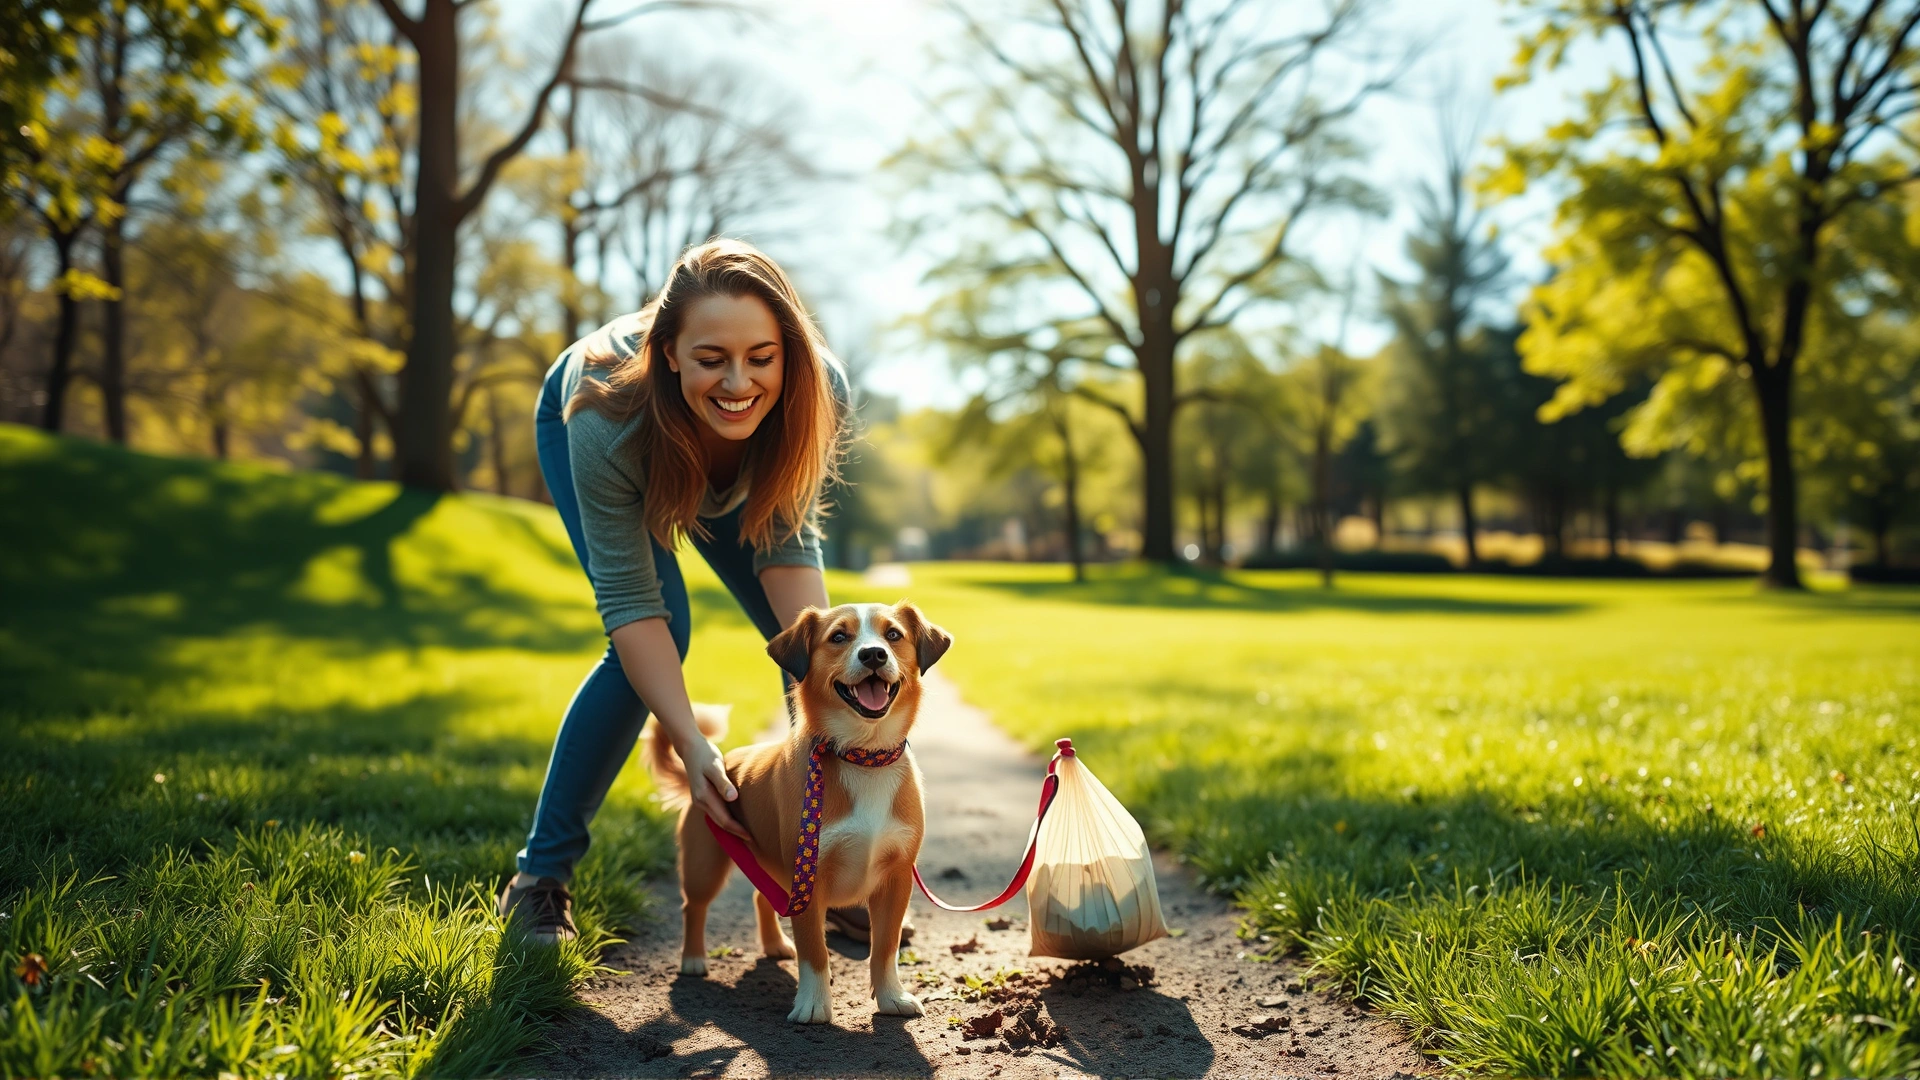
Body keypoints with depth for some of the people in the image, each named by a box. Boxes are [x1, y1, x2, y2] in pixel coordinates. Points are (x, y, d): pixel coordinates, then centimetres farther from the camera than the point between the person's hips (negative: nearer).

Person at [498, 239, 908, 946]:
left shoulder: (820, 393, -38)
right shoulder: (607, 420, -44)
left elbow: (787, 546, -27)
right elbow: (631, 602, -38)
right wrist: (691, 744, -45)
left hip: (725, 467, 4)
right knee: (662, 630, -24)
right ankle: (538, 877, -9)